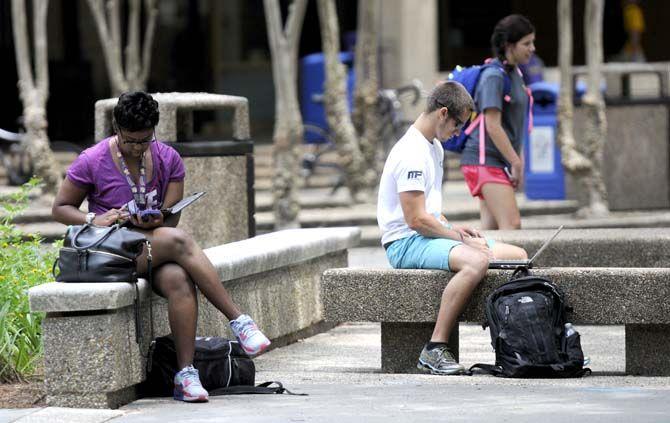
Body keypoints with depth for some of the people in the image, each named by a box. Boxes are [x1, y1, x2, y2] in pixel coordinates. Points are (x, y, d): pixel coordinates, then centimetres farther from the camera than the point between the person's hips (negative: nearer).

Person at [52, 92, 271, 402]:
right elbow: (60, 208, 3)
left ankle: (186, 374, -38)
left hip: (157, 249, 3)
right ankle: (239, 321, -34)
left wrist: (155, 222, -22)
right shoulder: (92, 161, -2)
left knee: (179, 279, -35)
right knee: (179, 241, -32)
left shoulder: (168, 159, 6)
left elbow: (171, 219, 3)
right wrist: (94, 220, -17)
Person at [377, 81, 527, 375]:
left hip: (431, 233, 10)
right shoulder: (412, 153, -18)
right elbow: (416, 219, -21)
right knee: (476, 261, -37)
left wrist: (454, 229, 8)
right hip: (405, 243, -10)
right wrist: (461, 239, -13)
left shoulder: (434, 147, 16)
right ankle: (434, 350, -34)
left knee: (518, 257, 6)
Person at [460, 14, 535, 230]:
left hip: (501, 162, 10)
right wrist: (517, 163, -17)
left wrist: (518, 161, 17)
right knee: (512, 224, -17)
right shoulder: (493, 76, -14)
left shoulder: (514, 74, 16)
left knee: (491, 228, 7)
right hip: (485, 159, -10)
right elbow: (492, 126, -19)